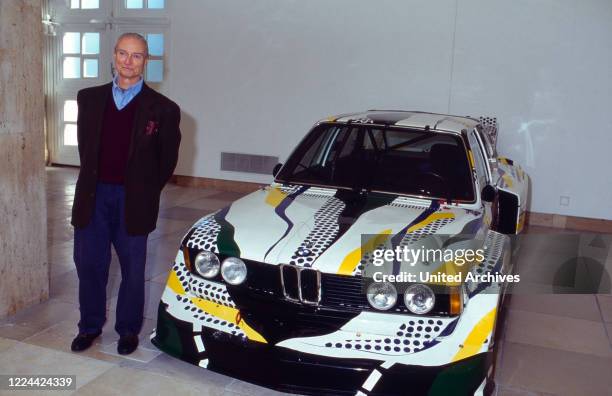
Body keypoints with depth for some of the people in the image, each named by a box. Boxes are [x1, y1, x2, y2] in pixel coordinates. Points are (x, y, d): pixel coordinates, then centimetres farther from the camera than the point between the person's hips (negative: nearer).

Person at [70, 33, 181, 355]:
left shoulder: (163, 109, -4)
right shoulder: (89, 98, 6)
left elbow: (167, 159, 2)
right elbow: (84, 144, 15)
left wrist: (145, 193, 3)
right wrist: (93, 182, 12)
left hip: (133, 200, -3)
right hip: (92, 196, 3)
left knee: (132, 269, 8)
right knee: (89, 264, 10)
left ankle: (128, 330, 25)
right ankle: (90, 326, 29)